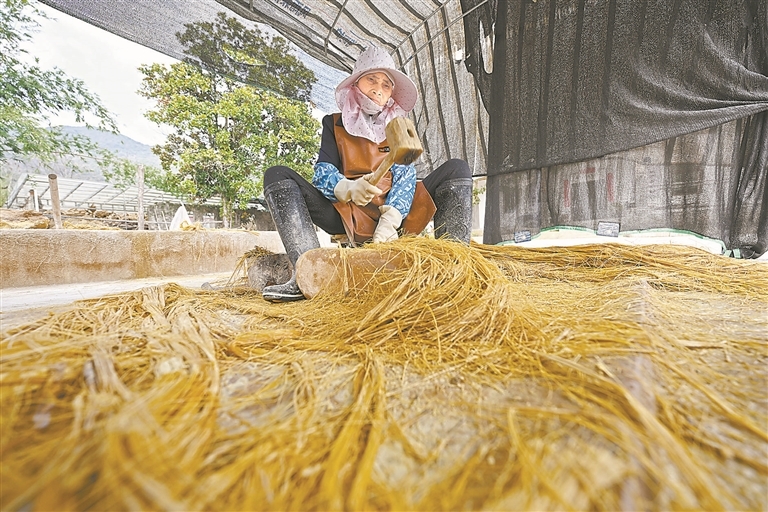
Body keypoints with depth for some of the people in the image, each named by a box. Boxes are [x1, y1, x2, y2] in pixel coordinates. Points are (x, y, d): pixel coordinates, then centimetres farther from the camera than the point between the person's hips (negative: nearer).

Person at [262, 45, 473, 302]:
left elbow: (405, 175, -1)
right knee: (277, 175, -17)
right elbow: (323, 172, -3)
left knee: (457, 169, -12)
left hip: (395, 215, 1)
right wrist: (348, 188, -28)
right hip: (346, 216, 0)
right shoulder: (334, 124, 13)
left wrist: (390, 219, -21)